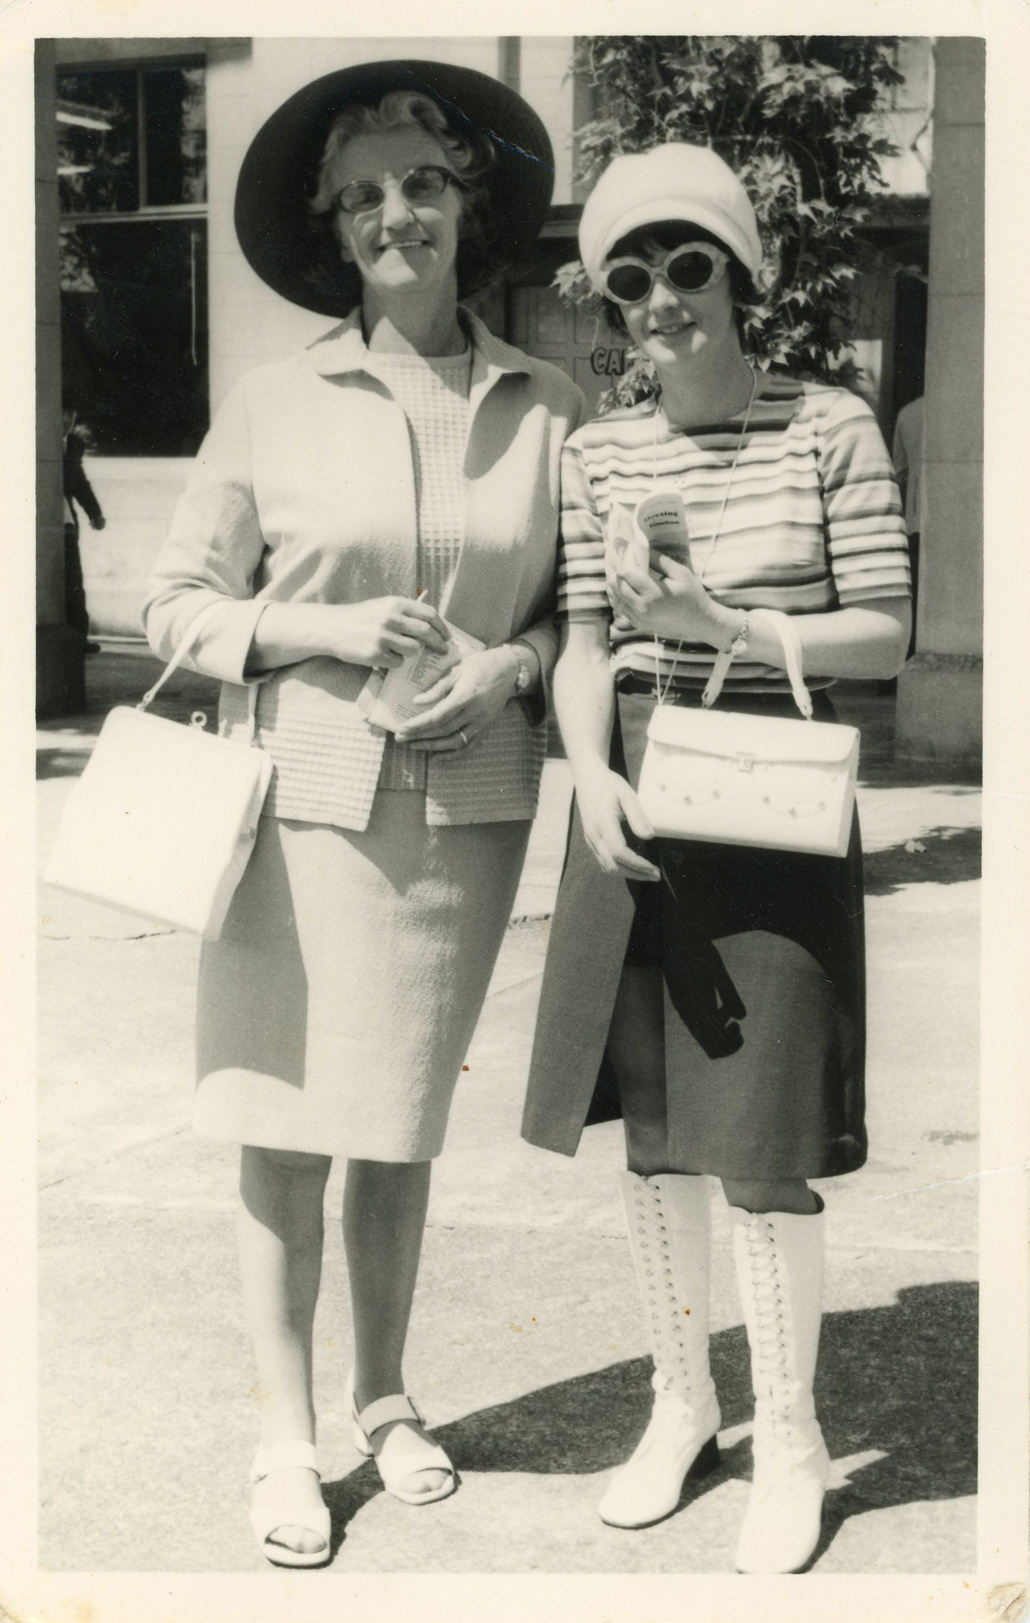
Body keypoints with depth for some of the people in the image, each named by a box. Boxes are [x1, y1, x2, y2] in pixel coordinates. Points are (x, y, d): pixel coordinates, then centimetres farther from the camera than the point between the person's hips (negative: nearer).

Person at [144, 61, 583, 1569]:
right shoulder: (275, 402, -2)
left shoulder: (549, 407, 2)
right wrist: (326, 628, -13)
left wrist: (512, 666, -10)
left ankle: (385, 1398, 31)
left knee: (403, 1124, 13)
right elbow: (176, 602, 2)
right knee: (288, 1129, 3)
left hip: (466, 810, 1)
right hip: (302, 801, -1)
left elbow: (588, 607, 10)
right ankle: (286, 1438, 17)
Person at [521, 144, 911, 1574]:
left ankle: (789, 1436, 18)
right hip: (634, 802, 4)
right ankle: (682, 1403, 29)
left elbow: (886, 636, -5)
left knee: (762, 1138, -2)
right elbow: (583, 646, 5)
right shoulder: (598, 452, 6)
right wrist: (593, 775, -13)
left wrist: (723, 625, -18)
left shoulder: (831, 428, -3)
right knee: (653, 1123, 11)